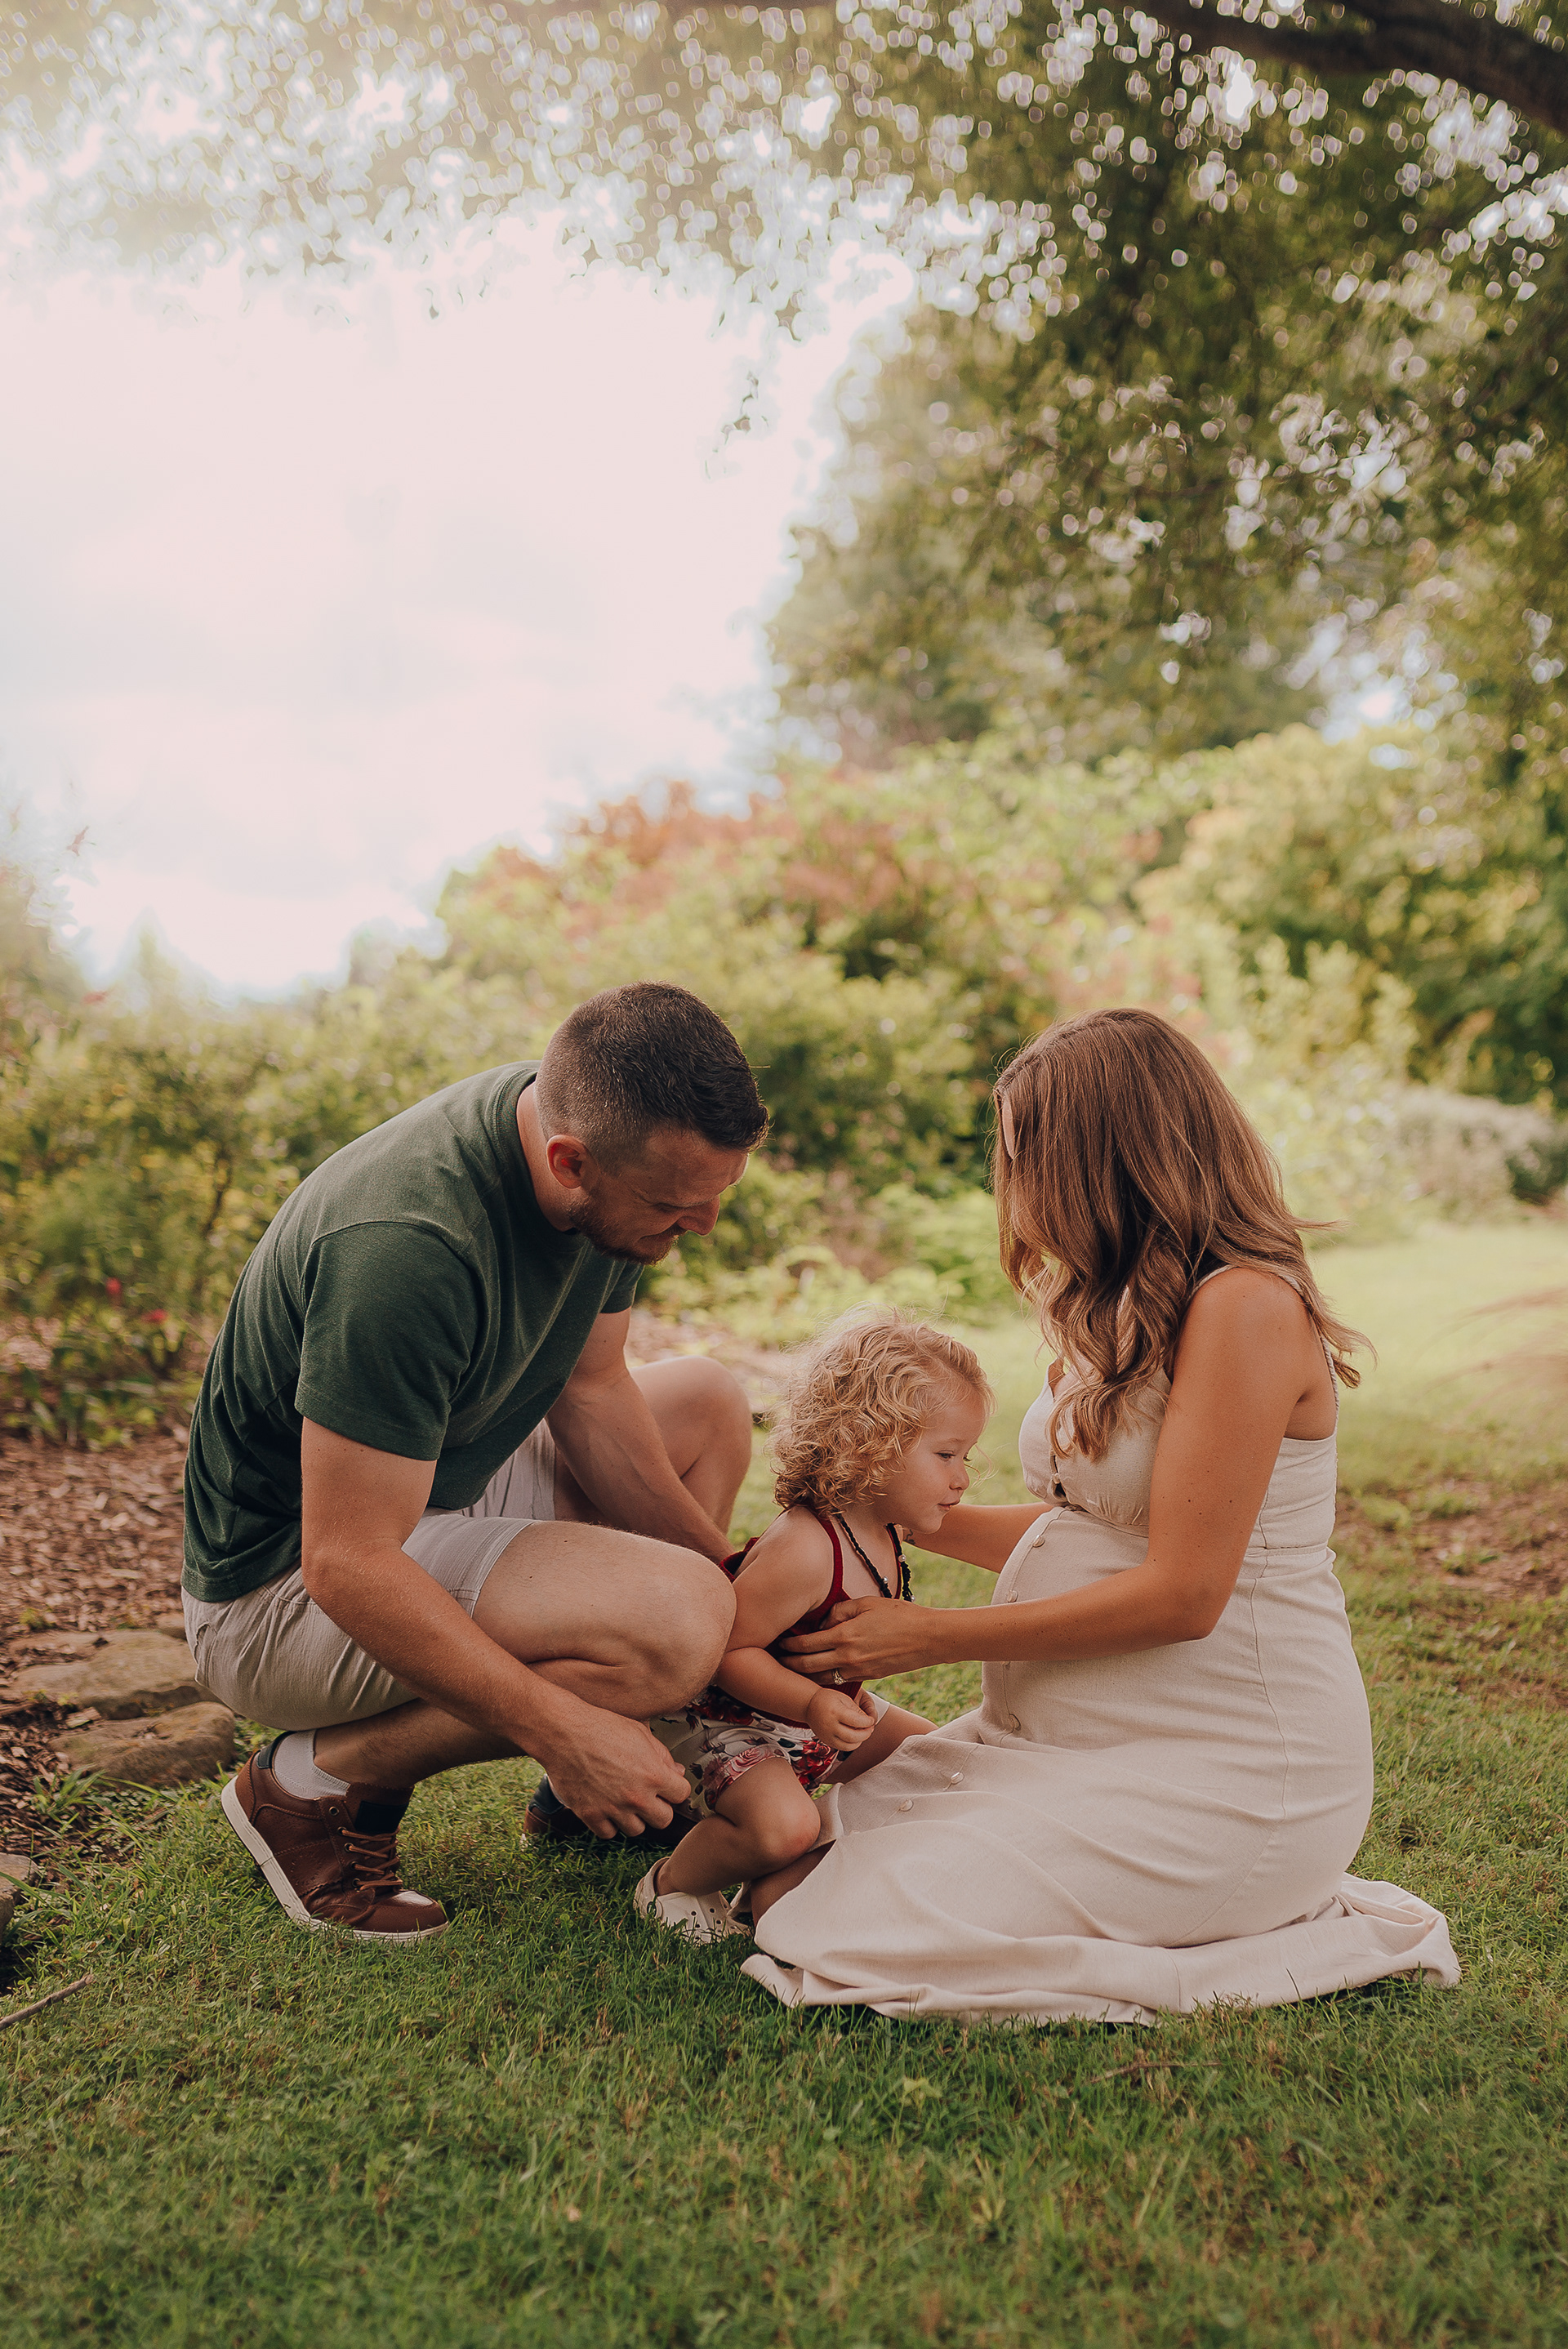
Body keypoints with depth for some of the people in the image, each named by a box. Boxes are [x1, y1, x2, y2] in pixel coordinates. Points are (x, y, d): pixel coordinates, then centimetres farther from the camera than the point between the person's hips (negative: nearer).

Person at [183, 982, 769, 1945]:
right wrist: (563, 1731, -28)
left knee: (708, 1404, 10)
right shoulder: (407, 1247, -35)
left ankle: (633, 1777, 14)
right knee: (674, 1622, -27)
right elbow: (346, 1566, -31)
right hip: (289, 1586, -9)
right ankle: (318, 1781, -7)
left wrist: (731, 1574, -4)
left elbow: (589, 1390, 3)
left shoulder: (607, 1141, -8)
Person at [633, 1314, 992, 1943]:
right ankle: (672, 1882, -3)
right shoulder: (803, 1550, -33)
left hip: (821, 1715, 10)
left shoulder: (881, 1536, -3)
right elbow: (729, 1650, -32)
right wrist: (811, 1703, -39)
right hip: (726, 1720, -9)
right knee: (785, 1825, -32)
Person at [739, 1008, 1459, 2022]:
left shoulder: (1248, 1307, -17)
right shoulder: (1135, 1316, 13)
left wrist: (933, 1636, -13)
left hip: (1221, 1775, -9)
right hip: (1080, 1740, 9)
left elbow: (1179, 1594, -20)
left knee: (824, 1929, -18)